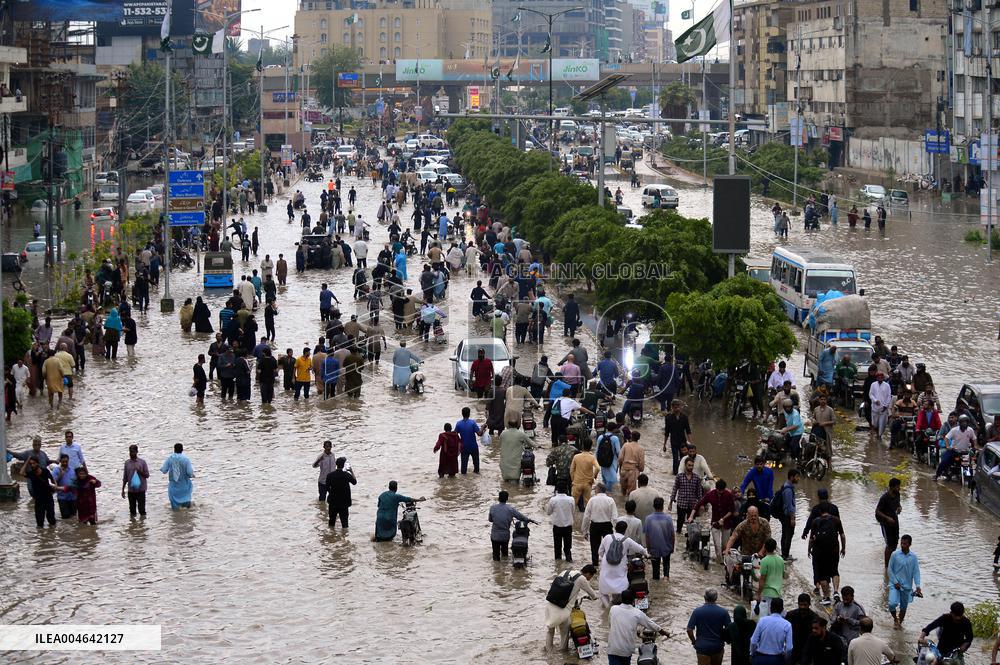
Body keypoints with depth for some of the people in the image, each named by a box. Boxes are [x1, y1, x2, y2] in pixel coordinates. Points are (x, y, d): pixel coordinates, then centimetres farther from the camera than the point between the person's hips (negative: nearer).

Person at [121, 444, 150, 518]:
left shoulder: (142, 462, -2)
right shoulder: (127, 463, 7)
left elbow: (147, 475, 0)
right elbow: (125, 478, 11)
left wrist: (140, 471, -19)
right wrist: (123, 490, 8)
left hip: (141, 489, -3)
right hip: (131, 490, 3)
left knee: (142, 508, -4)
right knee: (132, 508, 8)